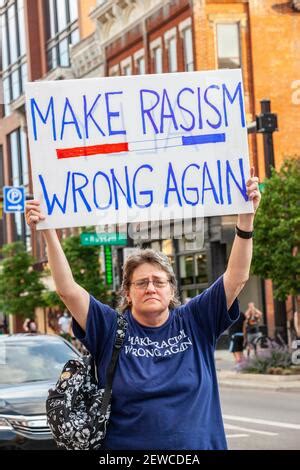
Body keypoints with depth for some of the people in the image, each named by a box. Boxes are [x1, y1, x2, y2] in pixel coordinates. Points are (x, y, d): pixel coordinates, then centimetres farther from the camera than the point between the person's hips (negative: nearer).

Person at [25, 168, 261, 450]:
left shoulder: (194, 321, 2)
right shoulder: (111, 328, 0)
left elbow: (236, 278, -3)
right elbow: (67, 289, -9)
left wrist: (246, 219, -12)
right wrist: (48, 233, -16)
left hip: (199, 444, 1)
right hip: (126, 445, -1)